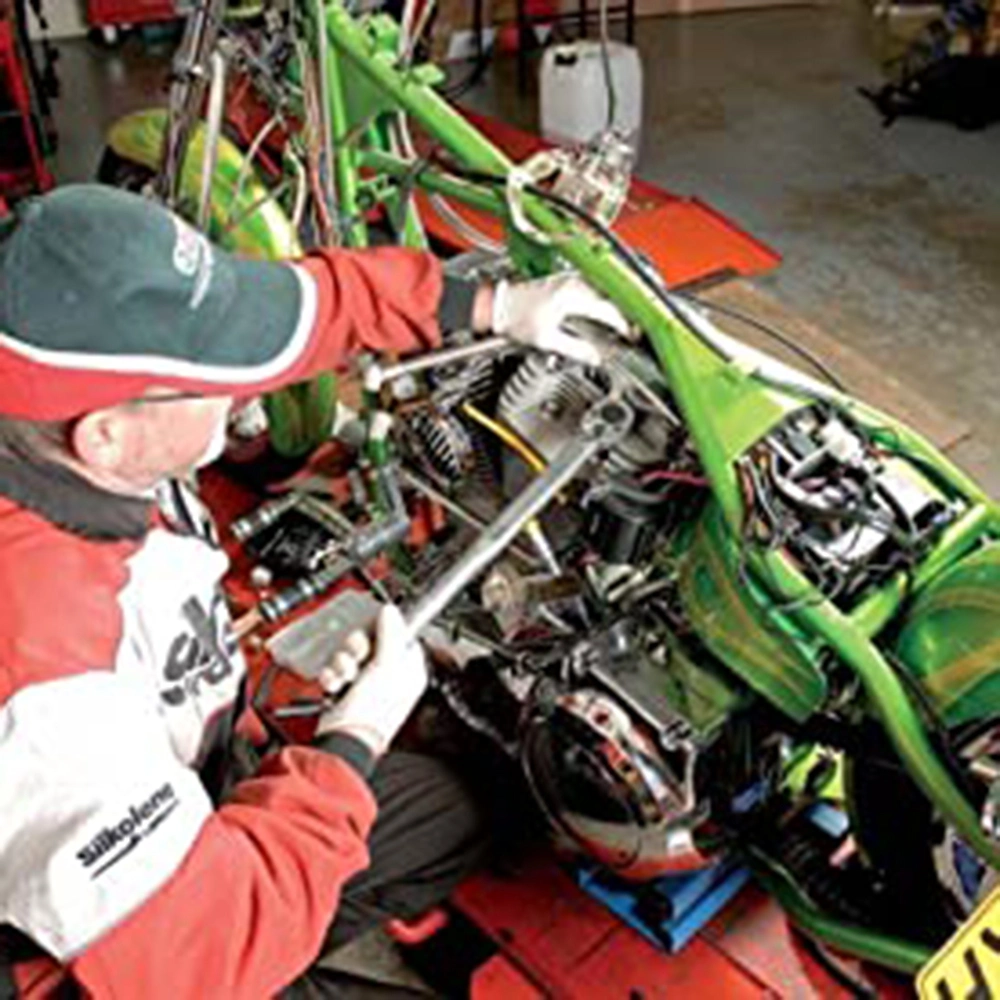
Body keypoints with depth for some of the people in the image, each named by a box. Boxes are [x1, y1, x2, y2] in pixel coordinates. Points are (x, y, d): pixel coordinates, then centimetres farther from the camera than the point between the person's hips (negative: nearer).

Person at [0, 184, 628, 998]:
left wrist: (492, 305, -4)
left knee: (440, 817, 16)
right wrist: (357, 736, -25)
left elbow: (320, 293, -7)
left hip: (163, 805, 8)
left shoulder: (75, 377, -21)